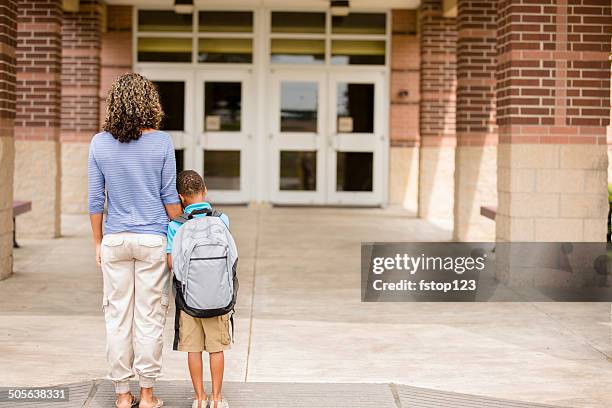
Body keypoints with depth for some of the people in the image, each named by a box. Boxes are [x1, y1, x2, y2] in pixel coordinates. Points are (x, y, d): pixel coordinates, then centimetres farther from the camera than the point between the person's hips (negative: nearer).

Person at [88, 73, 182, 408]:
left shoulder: (100, 144, -3)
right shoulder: (161, 143, -7)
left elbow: (95, 200, 1)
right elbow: (169, 197, -3)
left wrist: (98, 242, 11)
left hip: (115, 240, 1)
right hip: (153, 240, -1)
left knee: (117, 317, 8)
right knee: (149, 317, 6)